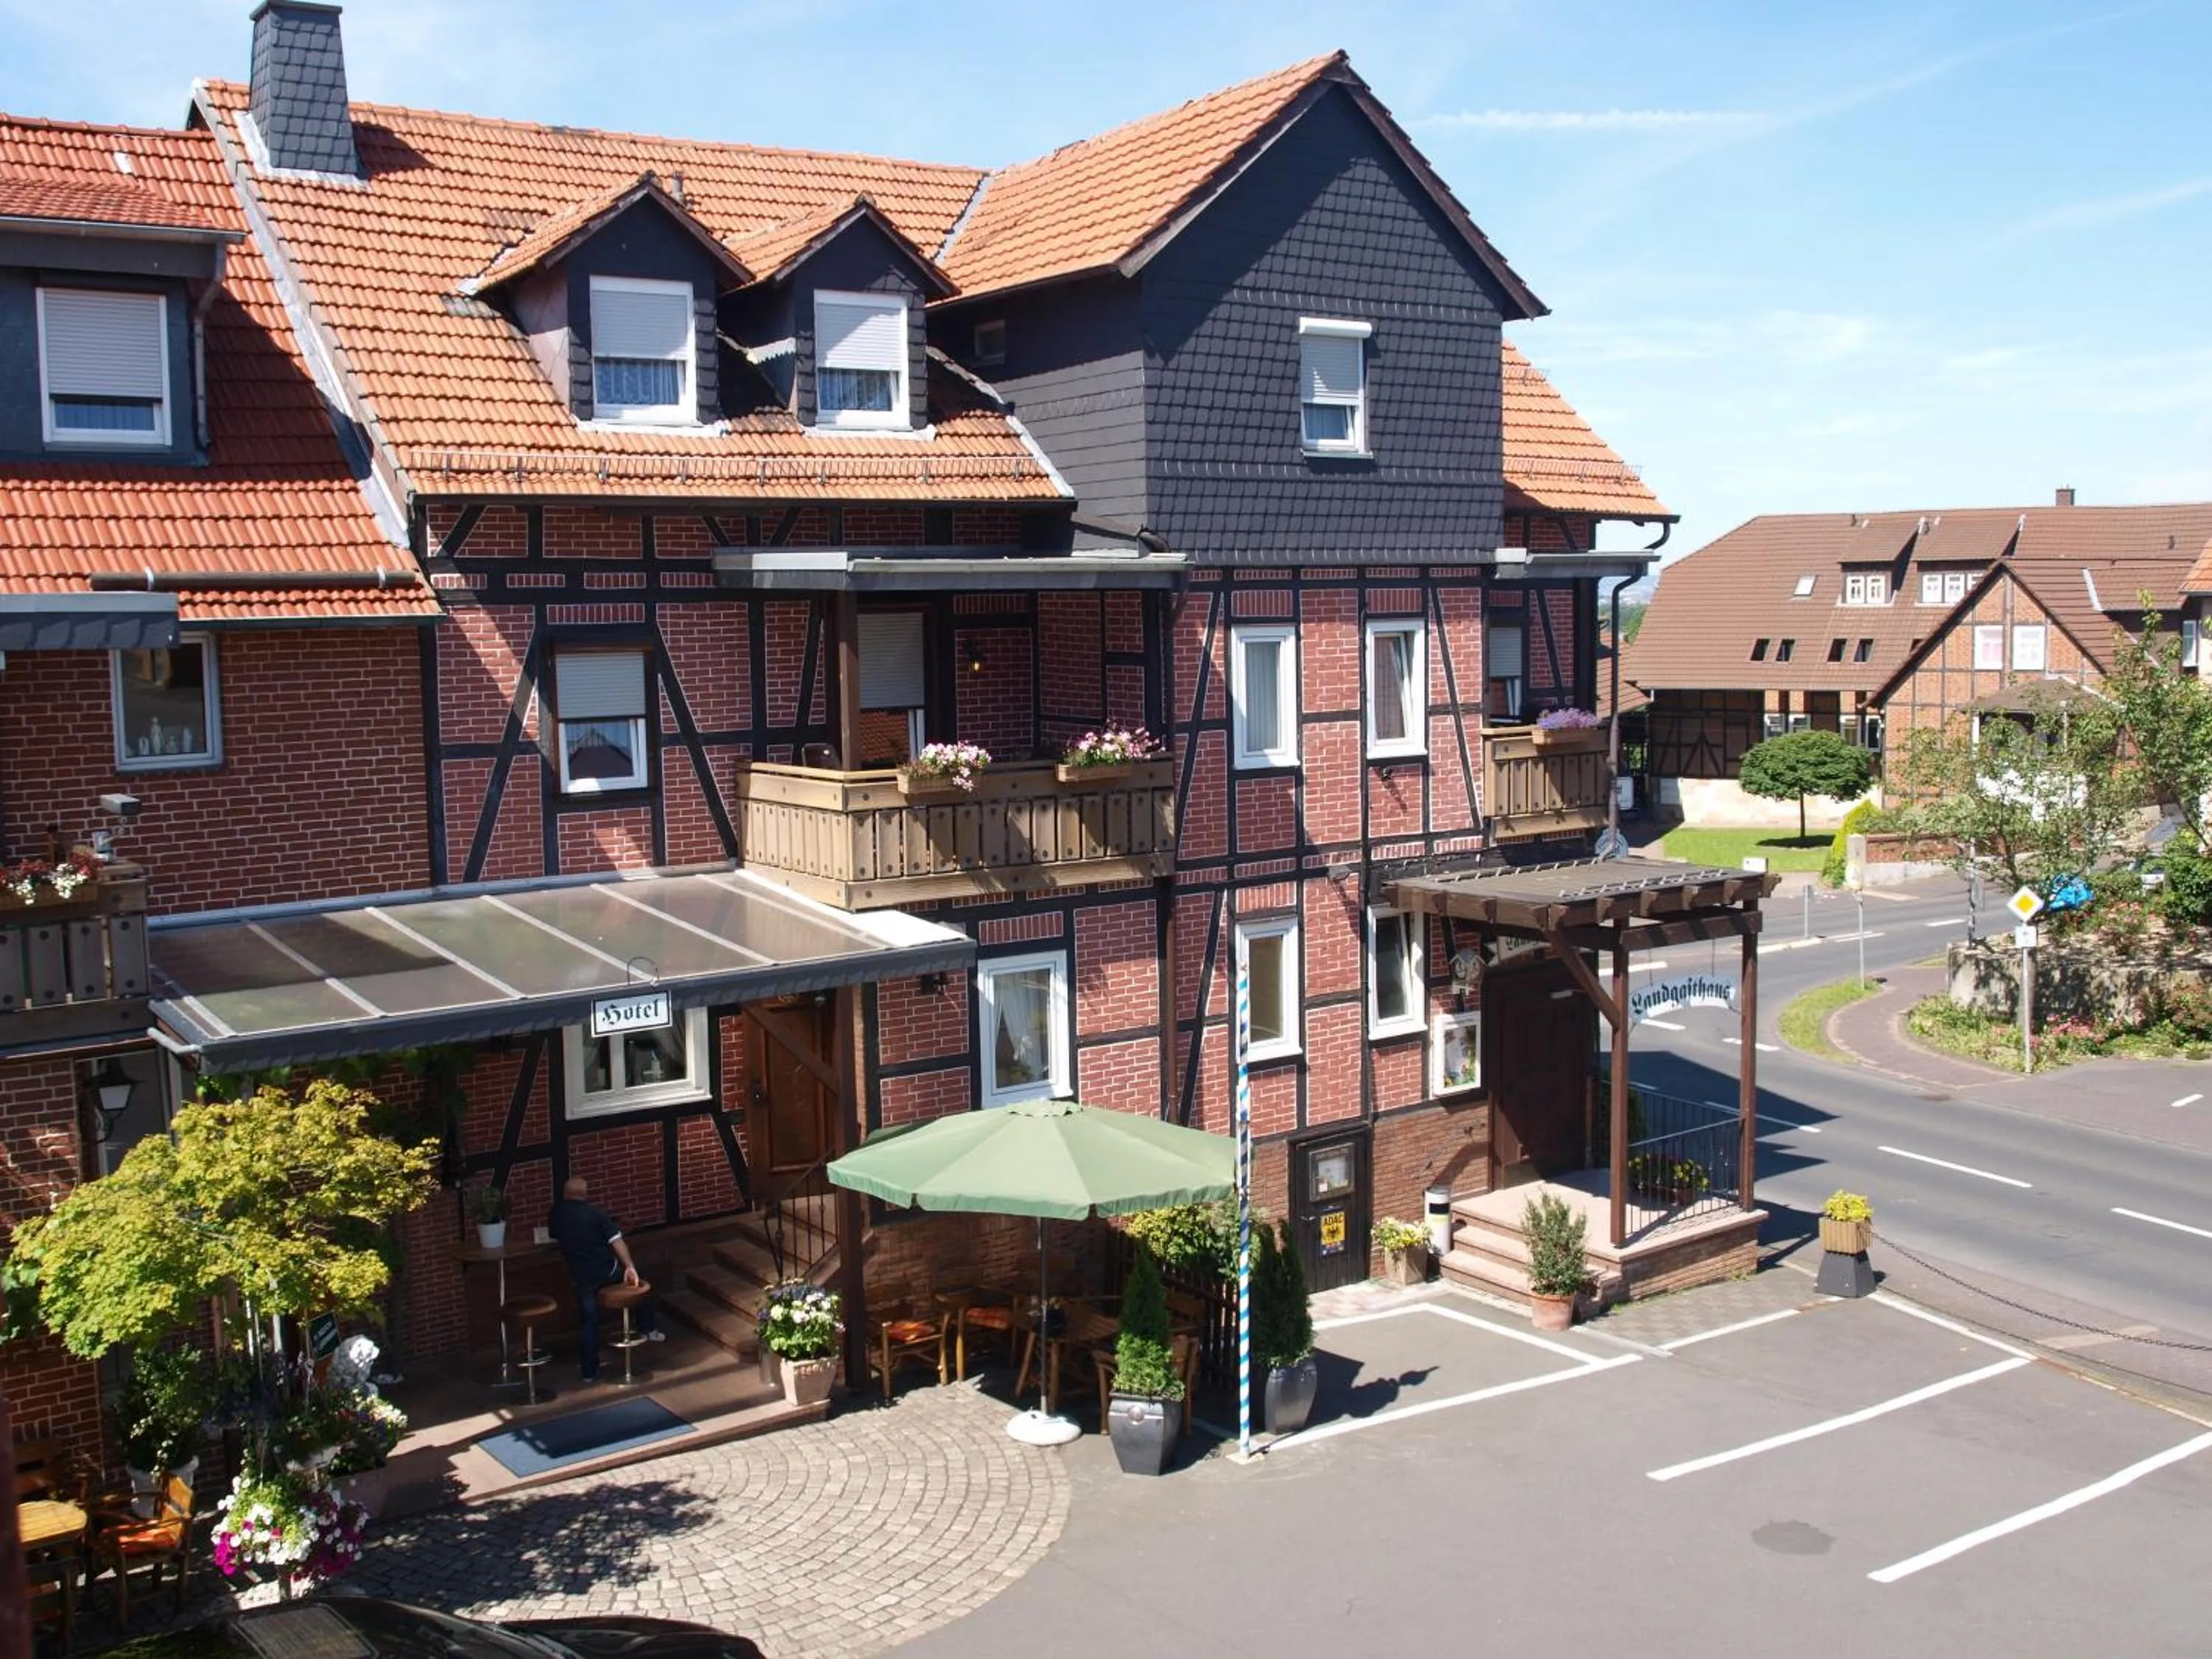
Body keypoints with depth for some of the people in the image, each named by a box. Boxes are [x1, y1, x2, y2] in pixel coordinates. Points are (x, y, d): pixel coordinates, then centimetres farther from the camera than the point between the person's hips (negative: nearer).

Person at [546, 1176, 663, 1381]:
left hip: (581, 1277, 1)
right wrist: (630, 1267, -20)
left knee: (590, 1321, 13)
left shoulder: (556, 1215, -1)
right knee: (637, 1280, 26)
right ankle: (648, 1329, 31)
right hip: (608, 1271, -1)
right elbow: (616, 1240, -15)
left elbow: (555, 1239, 16)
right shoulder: (596, 1212, -8)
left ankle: (590, 1371, 14)